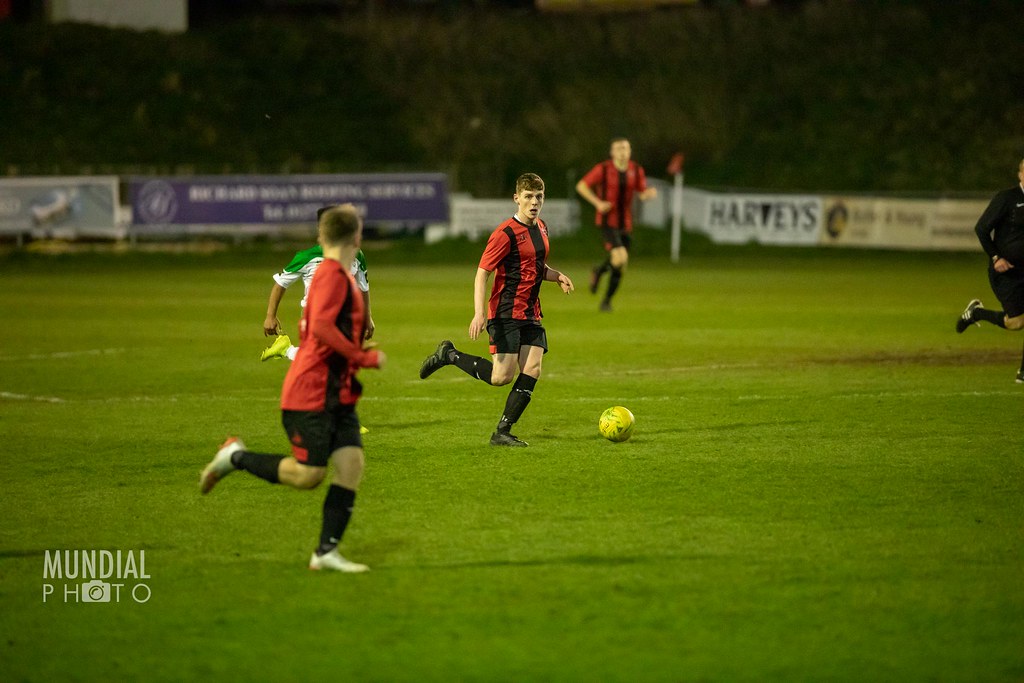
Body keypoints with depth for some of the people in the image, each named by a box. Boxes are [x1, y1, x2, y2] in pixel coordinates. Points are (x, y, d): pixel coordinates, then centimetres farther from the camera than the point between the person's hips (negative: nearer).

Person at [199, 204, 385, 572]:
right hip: (310, 394, -9)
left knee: (350, 464, -2)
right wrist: (363, 357, -20)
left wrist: (355, 349, 16)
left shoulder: (338, 276, 15)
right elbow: (321, 328, -27)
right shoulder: (333, 274, -15)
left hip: (337, 395, 9)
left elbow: (306, 331, 24)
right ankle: (236, 456, 11)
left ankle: (327, 551, -1)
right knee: (308, 474, -8)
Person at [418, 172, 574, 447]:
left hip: (531, 315, 8)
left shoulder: (541, 228, 13)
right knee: (501, 377, -12)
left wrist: (557, 276, 7)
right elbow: (482, 273, -15)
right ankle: (449, 355, 10)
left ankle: (502, 432, 3)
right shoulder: (505, 233, -14)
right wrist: (479, 313, -24)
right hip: (506, 313, -8)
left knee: (532, 371, -4)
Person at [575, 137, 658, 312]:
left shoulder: (636, 170, 1)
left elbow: (642, 194, 5)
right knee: (620, 258, -23)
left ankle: (606, 301, 27)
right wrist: (598, 203, -17)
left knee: (619, 268, 7)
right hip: (607, 222, -5)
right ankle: (599, 271, 9)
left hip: (625, 224, 5)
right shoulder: (603, 169, -11)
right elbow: (581, 186, -5)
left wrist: (650, 193, -20)